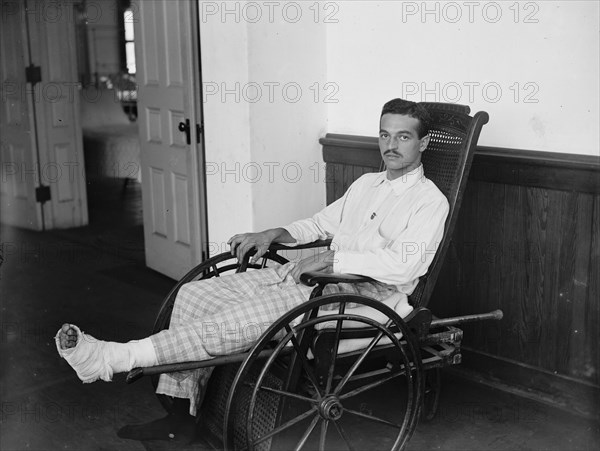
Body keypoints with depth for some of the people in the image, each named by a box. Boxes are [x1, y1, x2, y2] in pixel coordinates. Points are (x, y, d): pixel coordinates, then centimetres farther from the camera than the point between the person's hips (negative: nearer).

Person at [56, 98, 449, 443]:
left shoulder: (429, 200, -4)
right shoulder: (366, 184, 22)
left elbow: (402, 267, -19)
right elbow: (320, 223, 31)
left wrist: (330, 258, -20)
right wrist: (272, 235, 14)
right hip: (308, 273, 9)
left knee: (234, 321, -26)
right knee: (195, 295, -6)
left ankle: (111, 359, -20)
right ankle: (181, 418, -3)